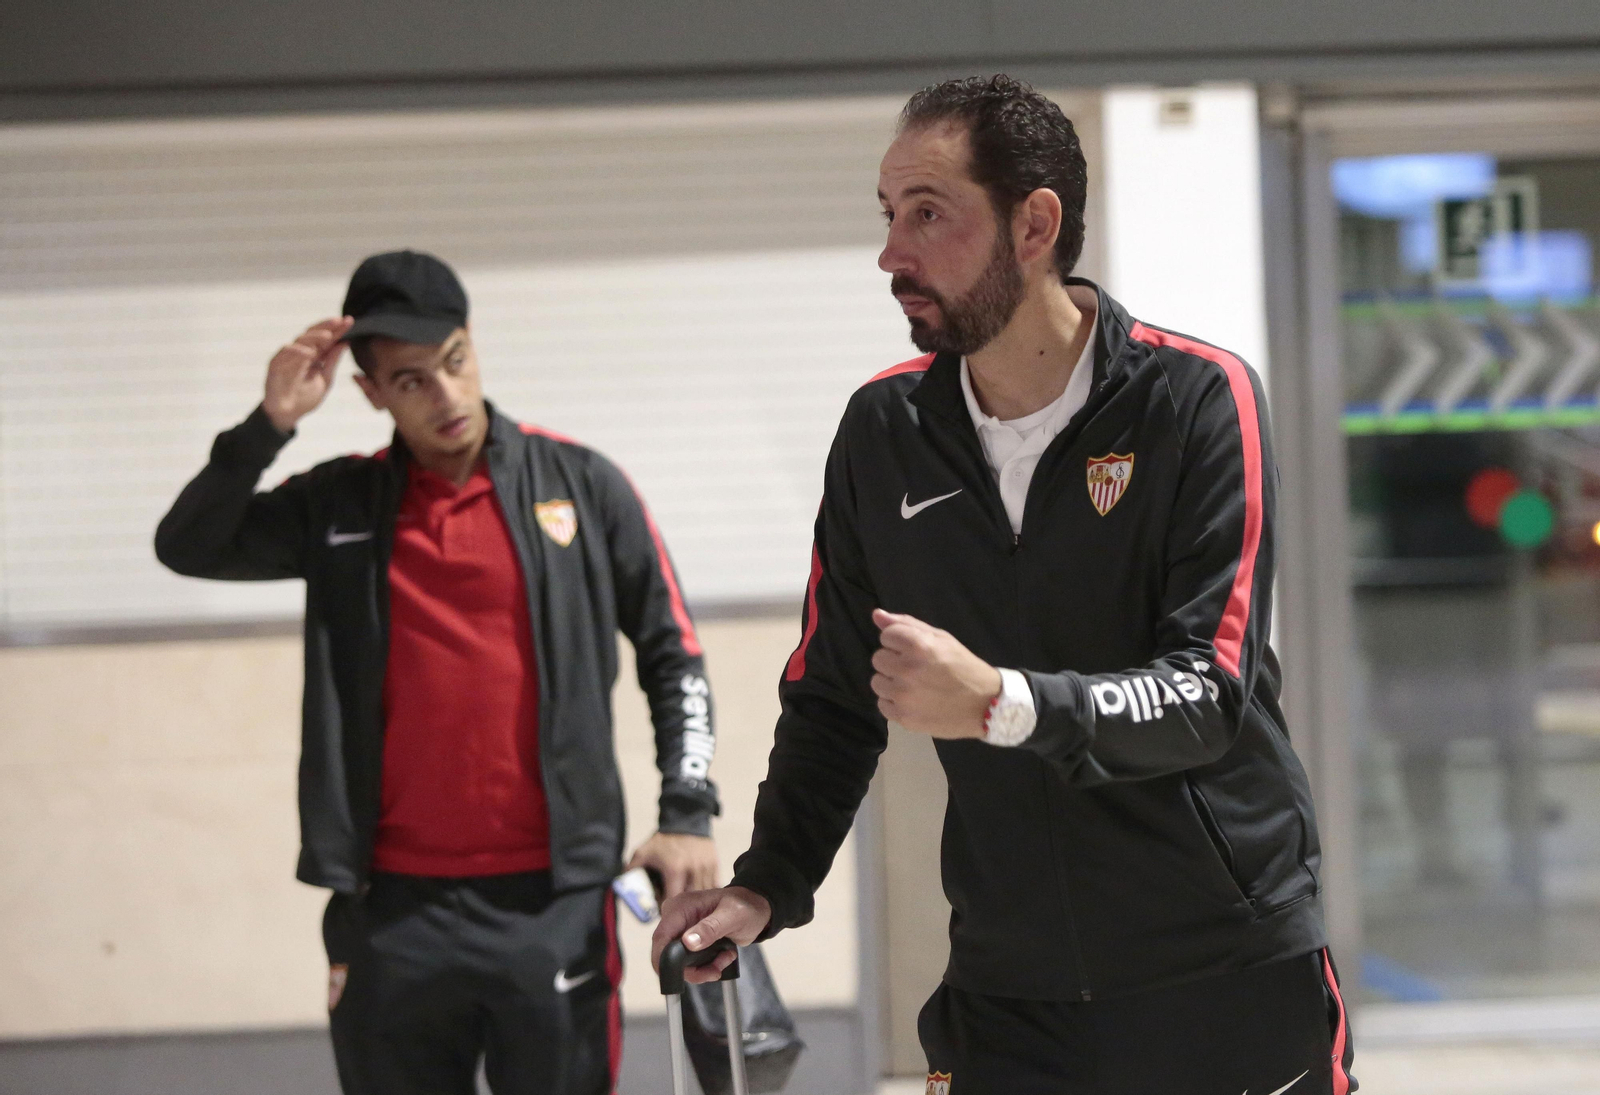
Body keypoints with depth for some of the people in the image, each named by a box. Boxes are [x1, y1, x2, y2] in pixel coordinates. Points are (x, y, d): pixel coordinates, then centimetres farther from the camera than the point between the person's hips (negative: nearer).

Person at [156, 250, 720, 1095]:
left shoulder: (579, 484, 3)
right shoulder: (340, 508, 7)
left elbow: (671, 652, 8)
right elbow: (187, 547, 0)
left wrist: (686, 814, -1)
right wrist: (270, 424, -10)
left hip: (552, 900, -2)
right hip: (392, 907, 2)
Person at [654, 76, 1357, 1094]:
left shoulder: (1199, 399, -9)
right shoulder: (884, 429, 3)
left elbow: (1210, 695, -17)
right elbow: (832, 695, 10)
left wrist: (1001, 703, -30)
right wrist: (766, 885, -4)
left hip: (1235, 978, -3)